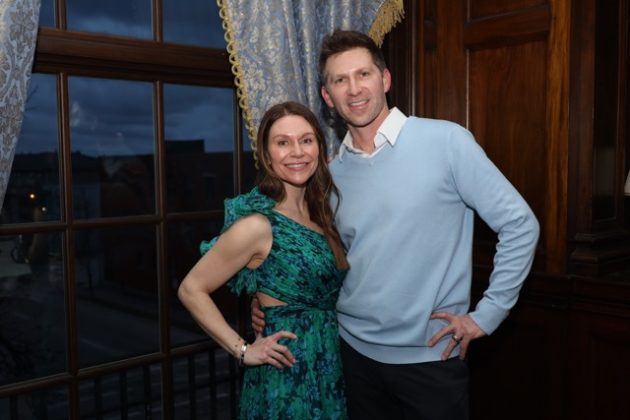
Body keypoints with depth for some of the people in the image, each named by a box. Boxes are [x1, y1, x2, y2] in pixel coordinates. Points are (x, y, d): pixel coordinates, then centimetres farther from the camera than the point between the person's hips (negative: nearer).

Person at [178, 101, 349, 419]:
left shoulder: (319, 212, 3)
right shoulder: (258, 224, -19)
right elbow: (191, 290, -13)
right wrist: (242, 350, -14)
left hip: (330, 366, 7)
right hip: (287, 376, -7)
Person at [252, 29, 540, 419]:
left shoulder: (447, 141, -11)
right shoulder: (332, 173, 3)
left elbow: (520, 225, -8)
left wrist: (486, 314, -7)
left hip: (431, 356, -4)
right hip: (354, 351, 4)